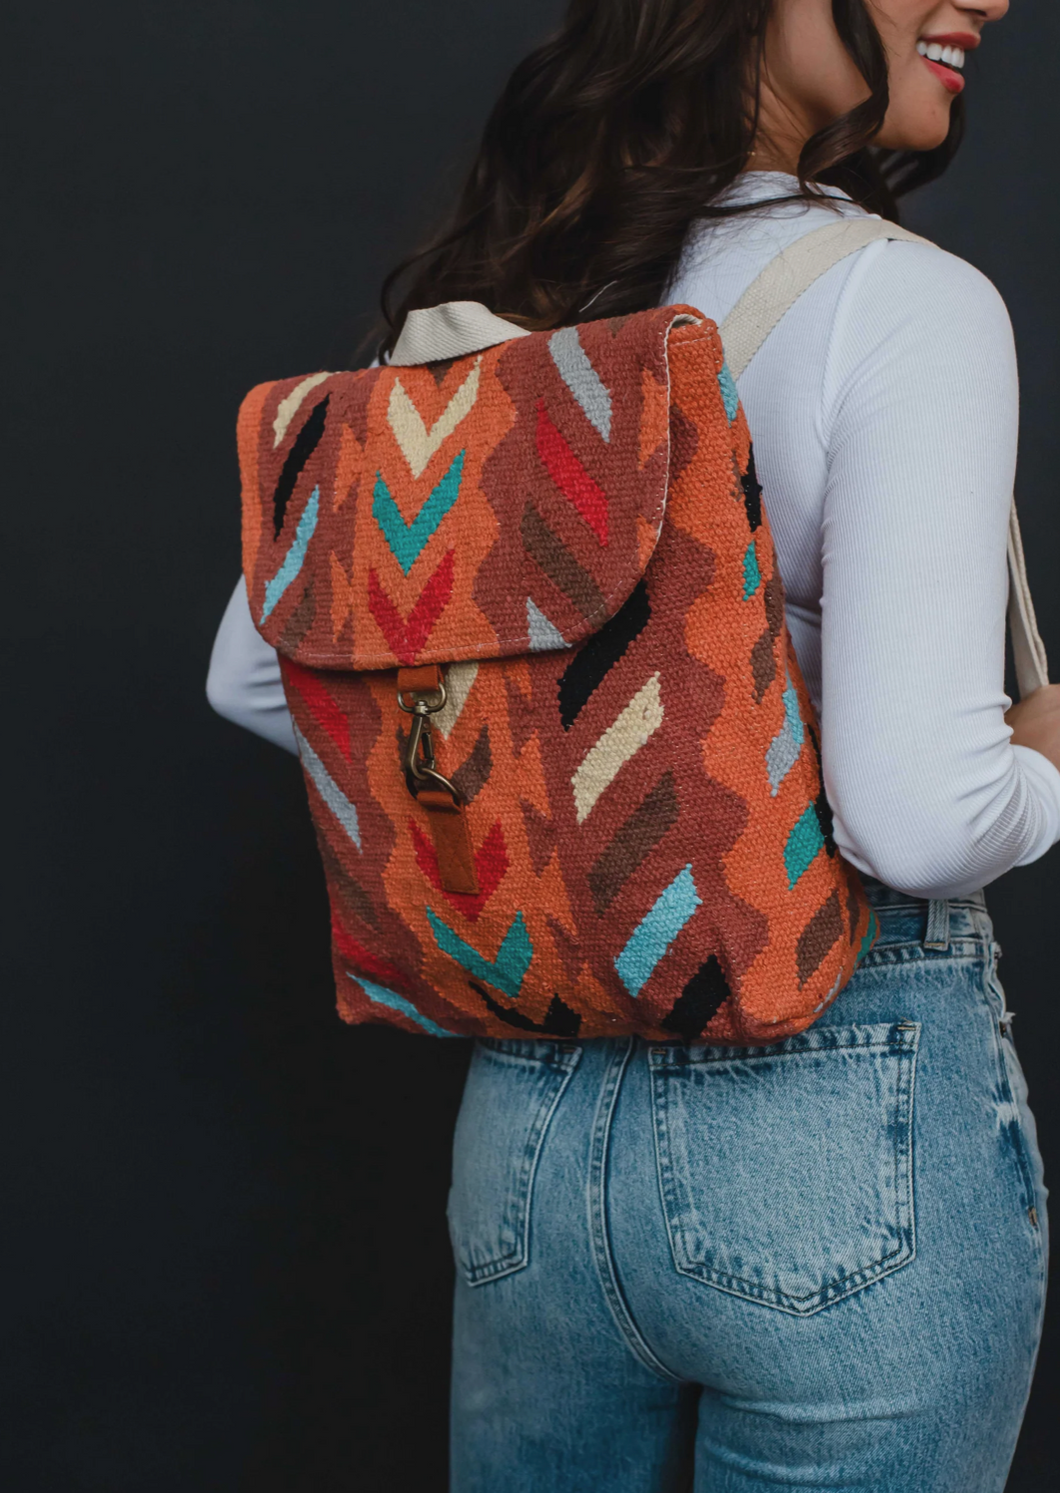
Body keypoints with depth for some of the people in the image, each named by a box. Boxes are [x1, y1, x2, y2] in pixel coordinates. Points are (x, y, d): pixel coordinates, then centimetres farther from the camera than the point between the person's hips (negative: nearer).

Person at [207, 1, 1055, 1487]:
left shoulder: (488, 308, 3)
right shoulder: (902, 302, -16)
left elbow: (254, 674, 9)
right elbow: (917, 816, -25)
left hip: (527, 1114, 6)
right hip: (857, 1120, -5)